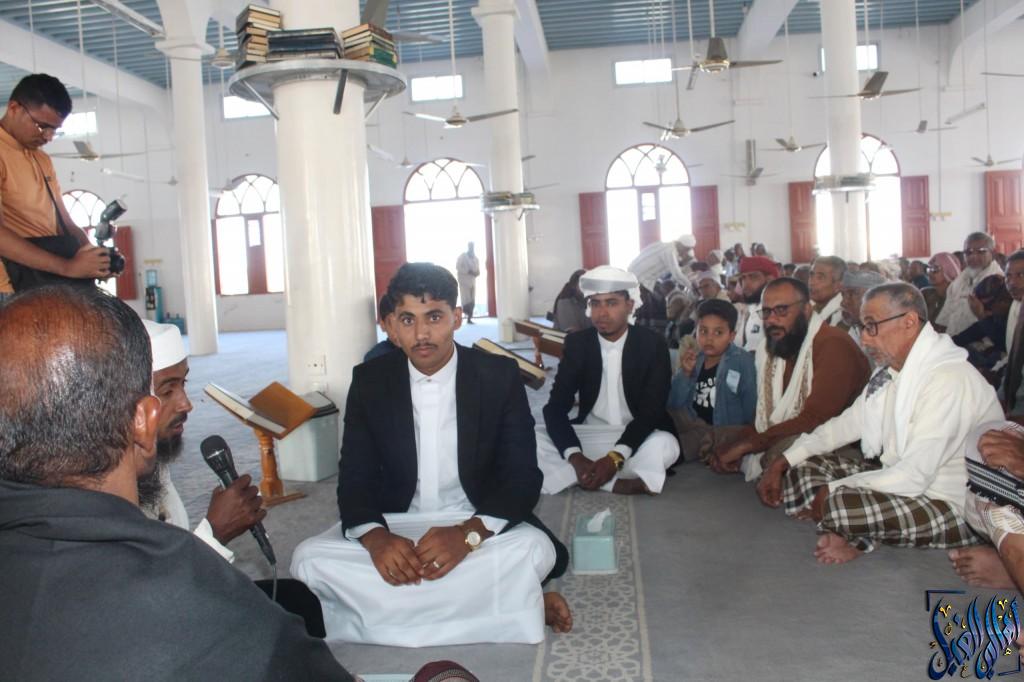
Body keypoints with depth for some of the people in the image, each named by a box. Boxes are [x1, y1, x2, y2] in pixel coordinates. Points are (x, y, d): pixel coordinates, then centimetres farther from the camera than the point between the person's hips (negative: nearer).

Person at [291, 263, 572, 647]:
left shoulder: (500, 376, -9)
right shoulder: (370, 381, -4)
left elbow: (523, 478, -12)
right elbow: (355, 479, -5)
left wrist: (469, 534, -31)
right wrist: (376, 537, -28)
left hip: (478, 524, -3)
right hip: (394, 526, 3)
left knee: (534, 550, -32)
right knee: (309, 559, -24)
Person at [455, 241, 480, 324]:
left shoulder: (476, 258, 14)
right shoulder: (462, 256, -1)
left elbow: (478, 271, 17)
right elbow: (457, 267, -10)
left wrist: (476, 273, -8)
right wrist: (468, 271, -19)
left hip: (472, 281, 5)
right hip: (464, 281, -5)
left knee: (472, 302, 1)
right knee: (466, 301, -13)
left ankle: (469, 319, 4)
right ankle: (467, 318, -9)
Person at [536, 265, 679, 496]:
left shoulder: (652, 344, -8)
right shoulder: (577, 343, -3)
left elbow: (652, 409, -15)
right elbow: (556, 407, -10)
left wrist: (616, 457, -31)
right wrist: (576, 457, -29)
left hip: (635, 438, -3)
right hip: (588, 435, 3)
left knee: (665, 444, -36)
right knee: (533, 440, -24)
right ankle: (621, 483, -29)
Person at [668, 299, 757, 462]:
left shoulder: (743, 362, -7)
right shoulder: (694, 360, 7)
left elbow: (752, 413, -8)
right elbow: (673, 406, 0)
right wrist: (685, 374, -12)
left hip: (726, 436, -5)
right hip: (693, 429, 5)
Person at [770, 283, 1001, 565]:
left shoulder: (949, 379, -25)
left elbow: (913, 477, -28)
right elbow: (847, 424, 12)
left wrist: (832, 492, -20)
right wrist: (780, 465, 3)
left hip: (955, 507, -9)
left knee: (839, 505, -33)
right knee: (804, 465, 2)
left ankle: (859, 539, -1)